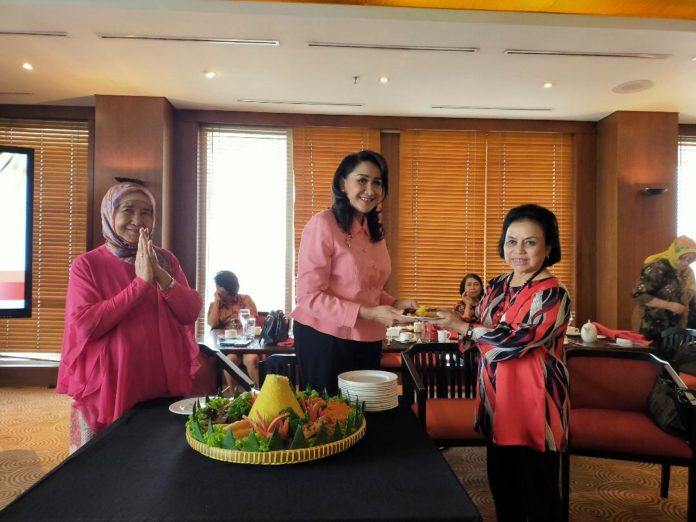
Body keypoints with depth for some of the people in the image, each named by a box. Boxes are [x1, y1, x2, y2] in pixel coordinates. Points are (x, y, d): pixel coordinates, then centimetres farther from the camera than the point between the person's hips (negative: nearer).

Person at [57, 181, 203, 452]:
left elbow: (191, 313, -4)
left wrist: (160, 275, -17)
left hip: (165, 387, 4)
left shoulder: (166, 260, 5)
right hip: (109, 390, -3)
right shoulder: (87, 264, -6)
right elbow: (85, 325, -17)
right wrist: (141, 282, -20)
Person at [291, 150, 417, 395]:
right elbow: (309, 295, -18)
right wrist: (367, 314, -22)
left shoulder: (374, 231, 9)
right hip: (325, 339, -7)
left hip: (368, 341, 7)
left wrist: (394, 304, -2)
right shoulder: (322, 224, -15)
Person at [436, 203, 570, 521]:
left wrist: (463, 327, -15)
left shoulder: (552, 294, -16)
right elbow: (484, 333, 18)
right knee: (502, 489, 20)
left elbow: (514, 341, -26)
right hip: (497, 403, 7)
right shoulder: (497, 286, 7)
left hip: (534, 407, -7)